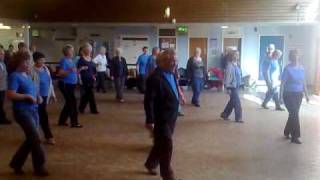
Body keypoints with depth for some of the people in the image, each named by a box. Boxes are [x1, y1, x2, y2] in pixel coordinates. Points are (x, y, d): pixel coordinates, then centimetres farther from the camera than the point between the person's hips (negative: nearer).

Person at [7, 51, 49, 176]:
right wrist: (27, 96, -21)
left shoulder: (27, 76, 13)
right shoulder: (15, 76, -12)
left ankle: (16, 163, 28)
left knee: (31, 139, 13)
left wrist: (37, 96, 6)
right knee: (36, 139, -5)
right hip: (22, 111, -9)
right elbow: (10, 95, -21)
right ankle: (39, 167, 8)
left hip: (33, 110, 9)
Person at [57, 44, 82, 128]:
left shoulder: (71, 60, 10)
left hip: (71, 84, 9)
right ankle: (74, 122, 3)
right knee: (73, 102, -5)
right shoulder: (64, 61, -16)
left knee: (69, 103, 14)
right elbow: (60, 74, -23)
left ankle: (62, 121, 25)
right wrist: (69, 71, -34)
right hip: (65, 85, -9)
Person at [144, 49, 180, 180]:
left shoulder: (171, 74, 7)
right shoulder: (155, 78, -21)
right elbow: (148, 100, -22)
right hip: (161, 118, -9)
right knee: (167, 146, 1)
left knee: (161, 144, 21)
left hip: (171, 117, 9)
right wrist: (150, 120, -22)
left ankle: (150, 164, 43)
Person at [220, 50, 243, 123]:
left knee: (232, 102, 15)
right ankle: (238, 118, 8)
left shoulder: (236, 65, 10)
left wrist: (239, 85, 16)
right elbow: (227, 77, -18)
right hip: (232, 86, -9)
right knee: (237, 102, -3)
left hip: (236, 86, 9)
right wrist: (228, 88, -19)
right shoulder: (230, 66, -16)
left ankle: (224, 114, 27)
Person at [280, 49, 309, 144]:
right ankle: (295, 137, -1)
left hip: (298, 94, 6)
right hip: (289, 94, -6)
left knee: (293, 114, 12)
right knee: (294, 114, -8)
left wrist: (306, 94, 12)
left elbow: (303, 82, 11)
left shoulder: (301, 68, 5)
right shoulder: (287, 68, -11)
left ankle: (287, 132, 29)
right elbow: (283, 82, -12)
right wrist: (281, 95, -18)